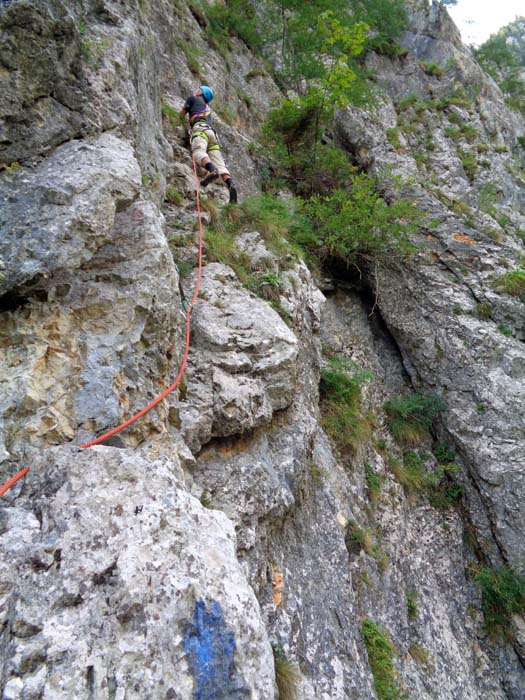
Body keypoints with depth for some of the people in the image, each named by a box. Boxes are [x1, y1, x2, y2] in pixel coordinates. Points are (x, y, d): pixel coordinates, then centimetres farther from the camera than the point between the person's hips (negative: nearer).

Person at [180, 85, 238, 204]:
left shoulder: (193, 98, 23)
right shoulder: (207, 107, 40)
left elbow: (182, 114, 28)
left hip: (200, 128, -6)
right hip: (211, 132, 6)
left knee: (198, 152, -32)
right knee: (220, 163, -11)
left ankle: (212, 170, -62)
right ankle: (230, 184, -36)